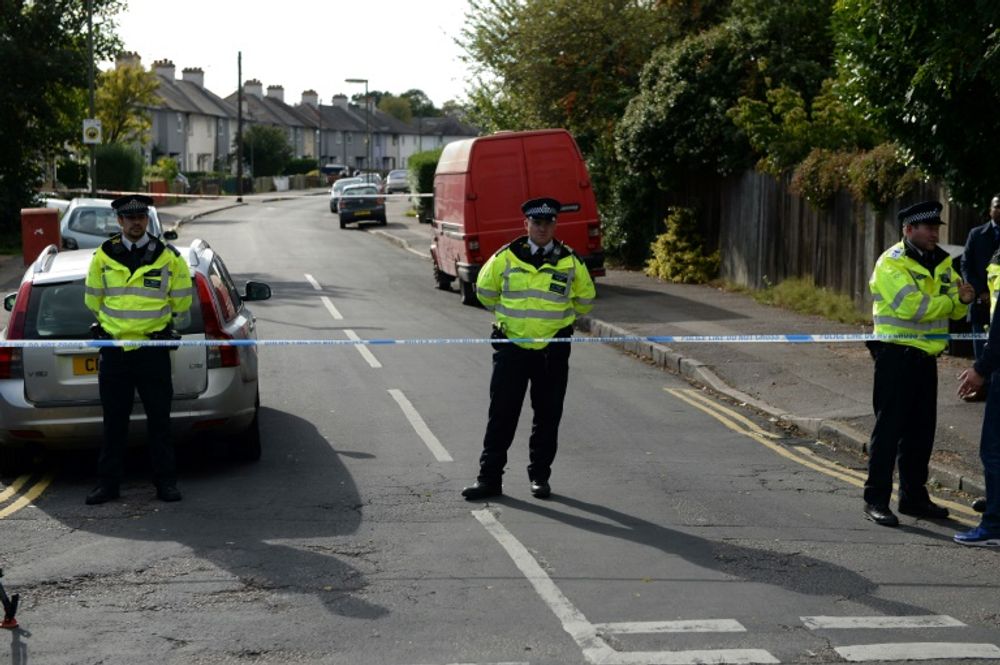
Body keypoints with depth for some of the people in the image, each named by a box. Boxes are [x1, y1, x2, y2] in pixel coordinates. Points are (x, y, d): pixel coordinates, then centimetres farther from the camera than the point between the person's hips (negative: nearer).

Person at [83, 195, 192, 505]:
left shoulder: (169, 258, -1)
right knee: (114, 420, 7)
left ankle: (165, 482, 11)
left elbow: (180, 303, 8)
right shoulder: (103, 257, 3)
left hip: (153, 349, -1)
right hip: (113, 350, 2)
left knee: (159, 418, 3)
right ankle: (108, 482, 14)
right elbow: (93, 300, 16)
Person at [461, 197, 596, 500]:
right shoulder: (506, 257, -1)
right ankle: (489, 478, 6)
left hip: (553, 350, 0)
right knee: (501, 415, 1)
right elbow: (484, 290, 15)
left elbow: (585, 298, 16)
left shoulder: (570, 262, 0)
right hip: (511, 347, 0)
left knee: (547, 416, 6)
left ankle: (540, 476, 18)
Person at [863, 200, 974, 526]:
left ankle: (914, 496, 23)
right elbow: (912, 307, -22)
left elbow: (953, 310, 9)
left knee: (921, 428, 13)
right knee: (889, 427, -6)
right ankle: (876, 499, -1)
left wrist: (963, 299, -13)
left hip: (926, 355, 8)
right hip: (896, 355, -7)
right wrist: (951, 299, -12)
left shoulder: (941, 262, 13)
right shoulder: (891, 263, -11)